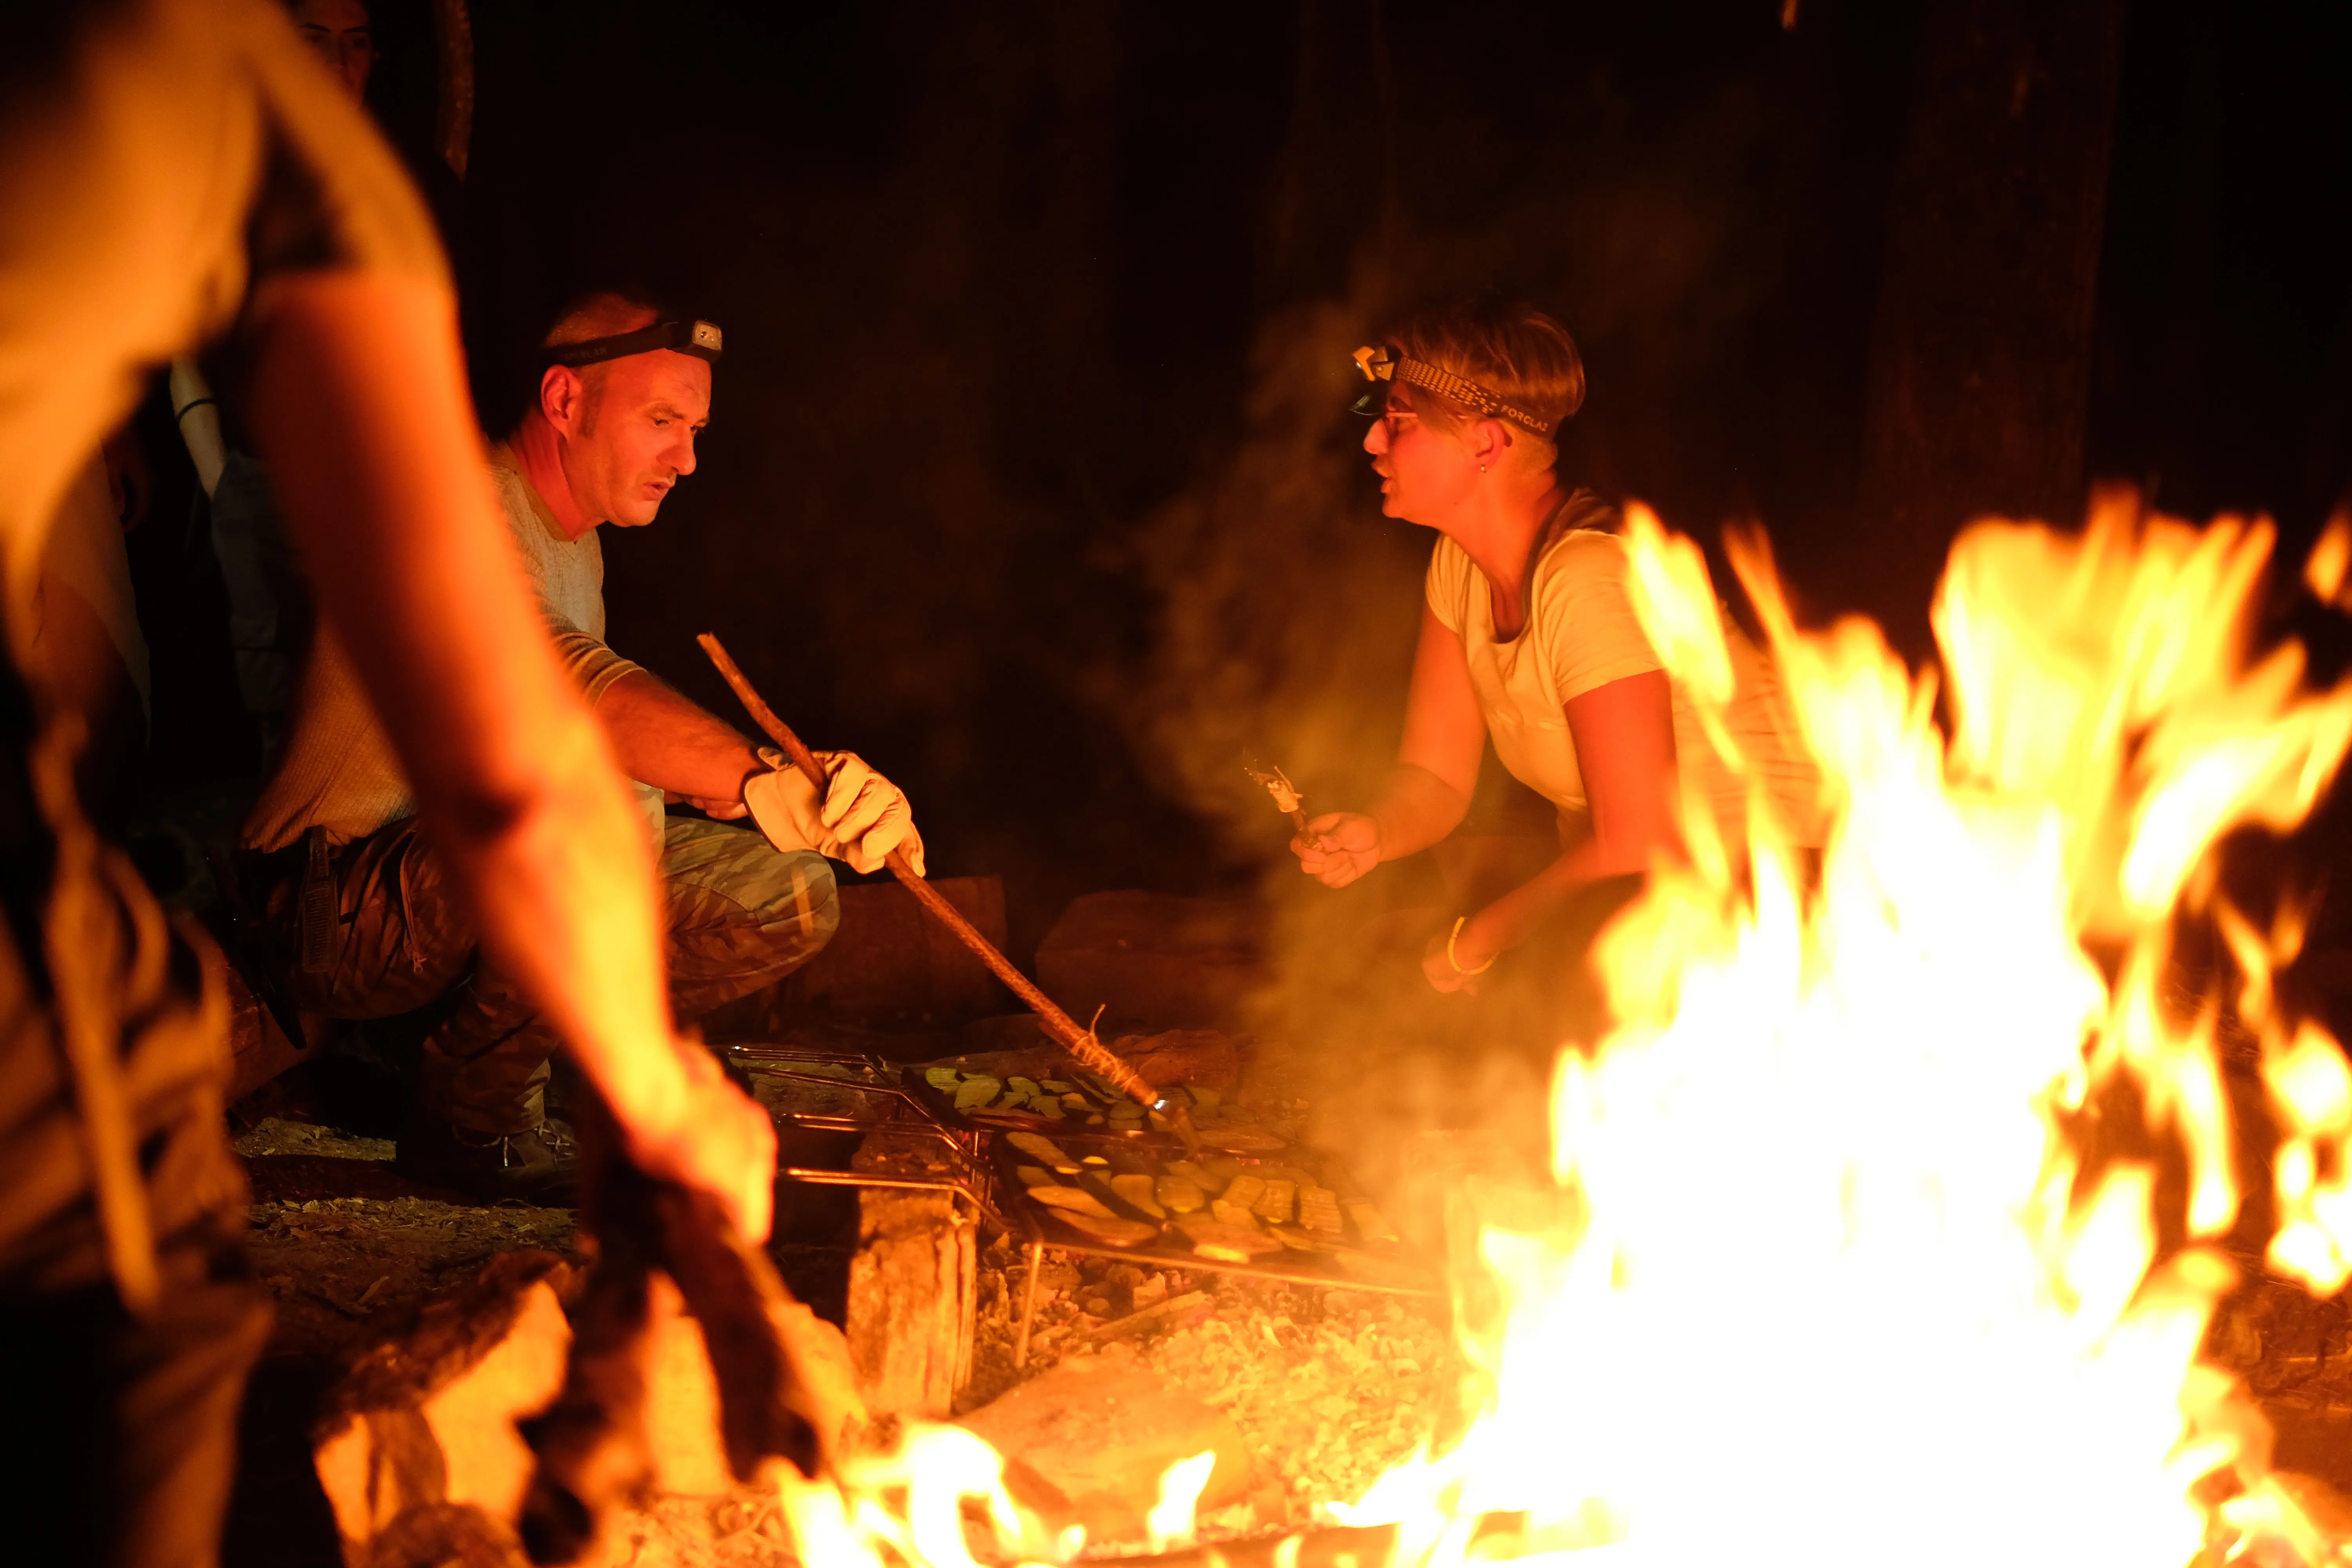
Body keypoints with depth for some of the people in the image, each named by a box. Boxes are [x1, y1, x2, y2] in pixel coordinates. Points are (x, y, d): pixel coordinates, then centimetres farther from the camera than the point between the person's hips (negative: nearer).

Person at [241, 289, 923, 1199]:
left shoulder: (578, 544, 15)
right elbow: (555, 674, -39)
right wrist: (763, 783, -53)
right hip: (341, 912, -9)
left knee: (791, 896, -3)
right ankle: (470, 1119, -15)